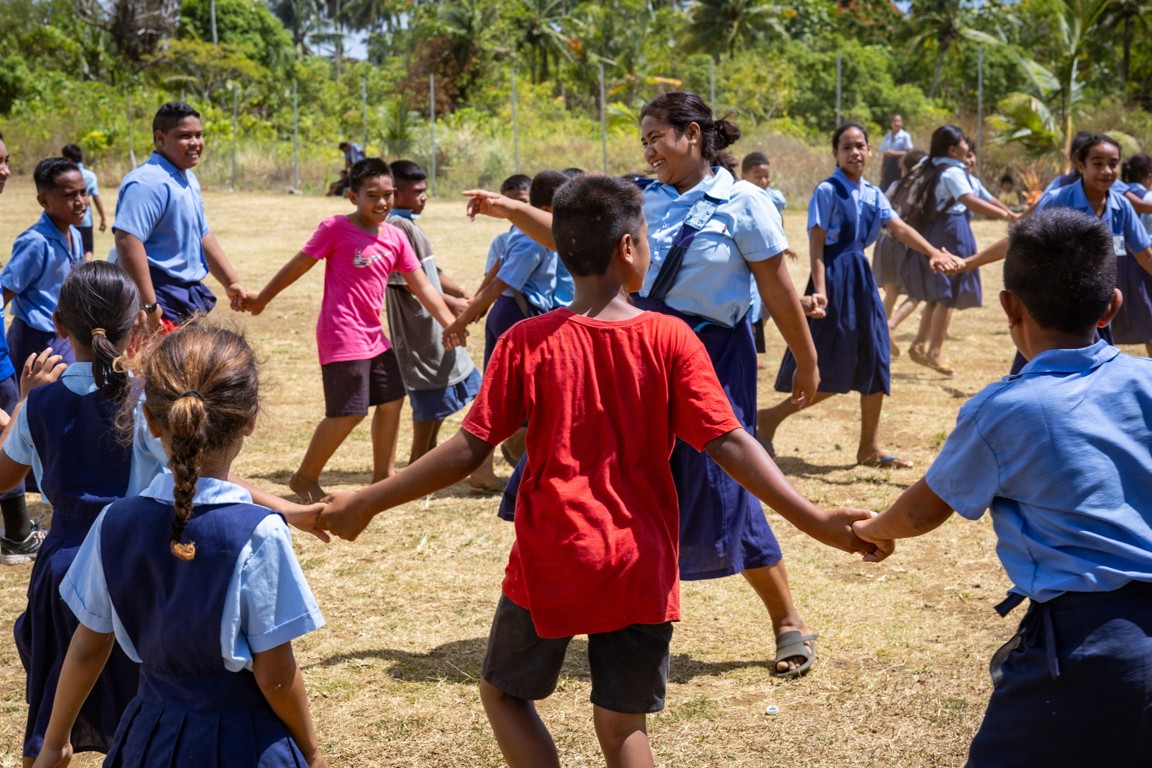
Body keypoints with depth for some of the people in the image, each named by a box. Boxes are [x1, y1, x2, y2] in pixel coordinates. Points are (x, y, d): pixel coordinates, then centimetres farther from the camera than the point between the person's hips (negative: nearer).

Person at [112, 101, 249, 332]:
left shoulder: (188, 180, 15)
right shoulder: (149, 182, -18)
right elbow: (127, 240, -28)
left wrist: (231, 283, 23)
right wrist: (148, 305, -31)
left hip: (188, 300, 10)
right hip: (162, 305, -10)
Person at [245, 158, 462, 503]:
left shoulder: (395, 237, 6)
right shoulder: (335, 228, -10)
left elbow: (422, 287, 7)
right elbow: (298, 265, -2)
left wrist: (451, 324, -1)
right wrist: (261, 300, 5)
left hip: (374, 334, 7)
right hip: (341, 335, -7)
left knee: (392, 402, 13)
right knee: (348, 413, -9)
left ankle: (384, 476, 26)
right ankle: (305, 478, 7)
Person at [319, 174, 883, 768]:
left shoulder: (527, 341, -8)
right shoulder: (670, 339, -7)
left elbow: (468, 451, -10)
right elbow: (728, 444, -13)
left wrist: (365, 504, -1)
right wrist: (814, 520, -10)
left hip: (550, 564, -1)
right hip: (641, 571, 1)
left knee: (503, 692, 21)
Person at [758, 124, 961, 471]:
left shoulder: (873, 194, 10)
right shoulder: (828, 191, -9)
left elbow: (900, 229, -1)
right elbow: (816, 244, -14)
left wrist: (934, 253, -17)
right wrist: (820, 291, -23)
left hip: (861, 276, 8)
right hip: (835, 276, -8)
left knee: (874, 361, 7)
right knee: (832, 371, -6)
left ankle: (870, 447, 15)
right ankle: (770, 417, 8)